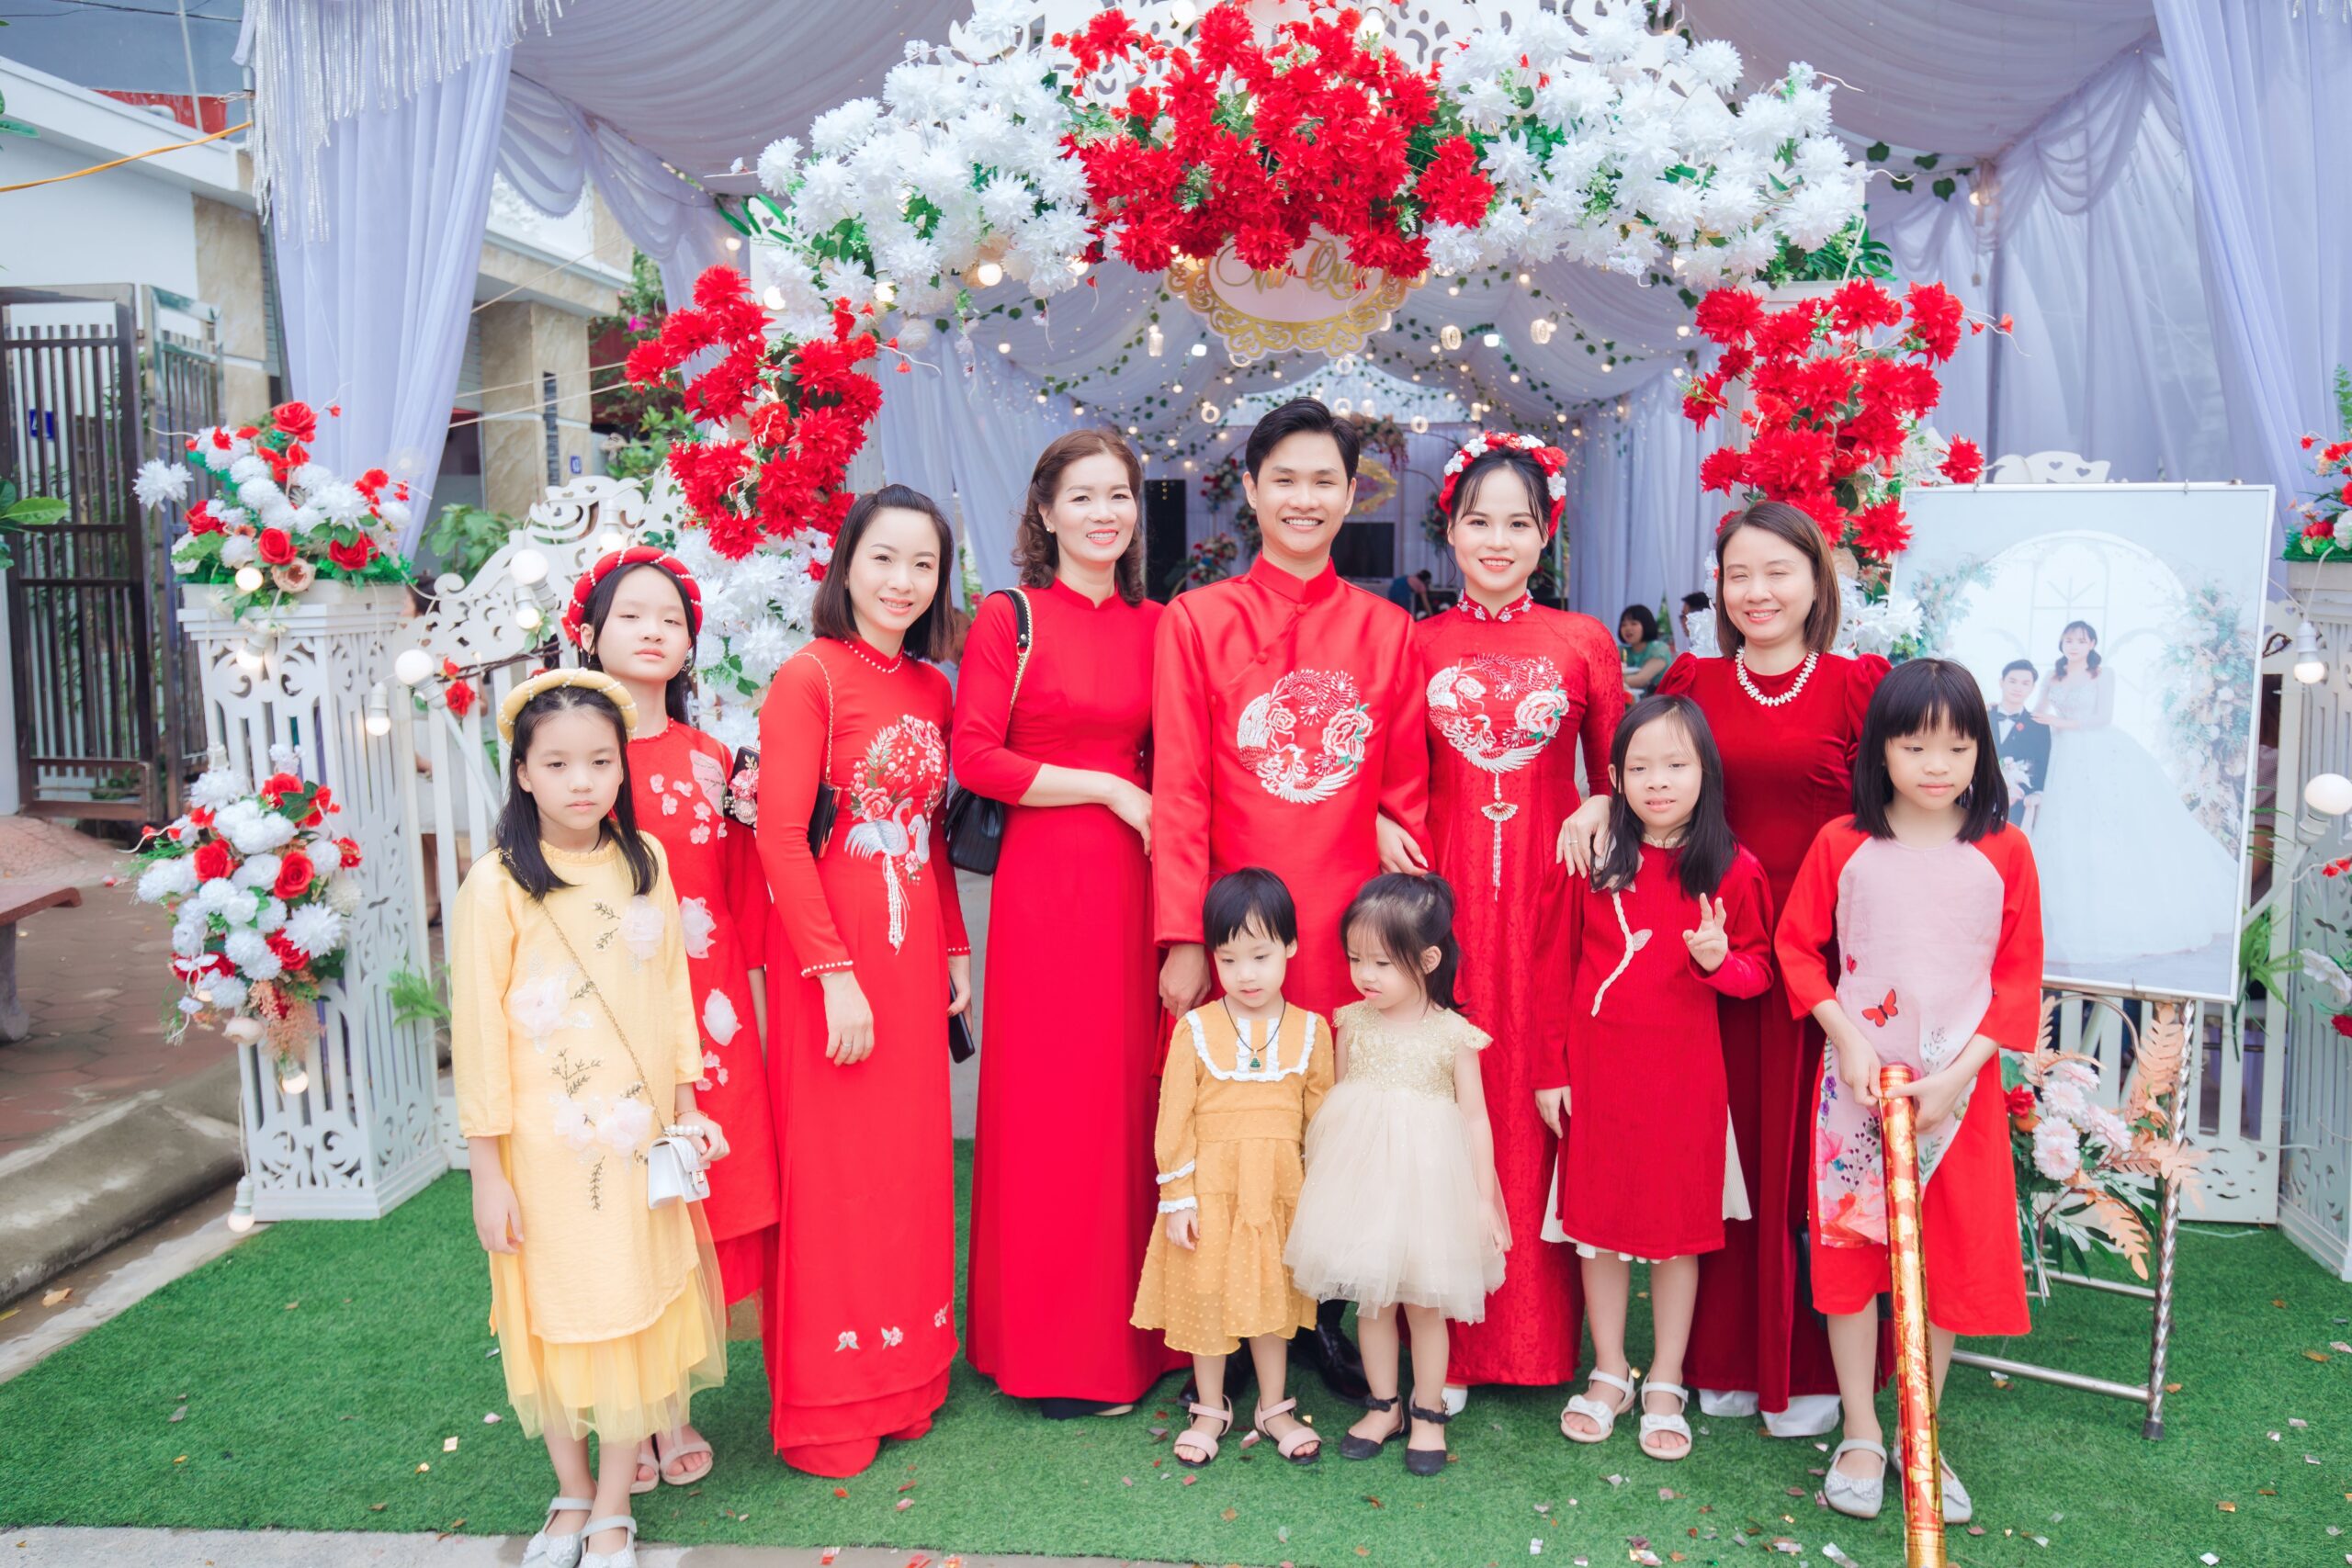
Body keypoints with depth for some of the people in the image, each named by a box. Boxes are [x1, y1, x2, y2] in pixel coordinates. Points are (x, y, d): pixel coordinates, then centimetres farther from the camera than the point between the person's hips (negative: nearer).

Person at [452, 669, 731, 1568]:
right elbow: (478, 1028, -9)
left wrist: (686, 1108, 10)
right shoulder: (496, 885, -12)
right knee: (553, 1314, 11)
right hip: (545, 1144, -3)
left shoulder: (645, 861, 1)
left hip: (637, 1136, 3)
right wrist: (488, 1166, -8)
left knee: (632, 1311, 9)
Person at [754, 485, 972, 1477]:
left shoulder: (931, 688, 10)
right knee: (833, 1170, 3)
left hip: (914, 953, 6)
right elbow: (779, 833, -15)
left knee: (911, 1160, 14)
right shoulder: (810, 676, -10)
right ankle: (829, 1407, 19)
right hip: (831, 954, -6)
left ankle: (904, 1376, 31)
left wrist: (955, 948, 12)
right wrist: (834, 973, -18)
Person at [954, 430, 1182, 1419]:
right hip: (1045, 880, -4)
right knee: (1051, 1102, 1)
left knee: (1133, 1092, 8)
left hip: (1136, 880, 4)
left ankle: (1134, 1328, 24)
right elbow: (973, 757, -9)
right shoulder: (1009, 618, -2)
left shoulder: (1154, 627, 12)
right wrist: (1107, 787, -10)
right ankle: (1053, 1351, 15)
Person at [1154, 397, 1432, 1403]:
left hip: (1352, 922, 2)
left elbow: (1407, 789, 11)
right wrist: (1183, 937, -8)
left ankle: (1323, 1320, 25)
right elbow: (1178, 789, -2)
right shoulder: (1197, 620, 3)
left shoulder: (1385, 631, 9)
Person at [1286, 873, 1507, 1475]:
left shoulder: (1453, 1034, -9)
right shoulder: (1353, 1023, 0)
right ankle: (1384, 1407, 29)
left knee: (1425, 1303, 8)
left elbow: (1474, 1117, -3)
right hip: (1361, 1174, 3)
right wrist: (1319, 1173, 9)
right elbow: (1338, 1105, 8)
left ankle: (1427, 1413, 25)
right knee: (1369, 1297, 11)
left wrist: (1483, 1196, -4)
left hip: (1427, 1177, -3)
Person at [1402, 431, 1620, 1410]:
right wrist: (1403, 879, -4)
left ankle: (1542, 1338, 16)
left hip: (1549, 889, 0)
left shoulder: (1584, 642, 8)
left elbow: (1615, 779, 11)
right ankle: (1448, 1343, 12)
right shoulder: (1415, 645, 7)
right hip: (1446, 886, 0)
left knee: (1544, 1086, 1)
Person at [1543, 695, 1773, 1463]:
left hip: (1683, 1071, -1)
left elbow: (1759, 970, 4)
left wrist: (1719, 960, -19)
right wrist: (1552, 1068, 4)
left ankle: (1665, 1385, 25)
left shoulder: (1732, 869, -4)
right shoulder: (1595, 859, 1)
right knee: (1597, 1223, 10)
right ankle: (1609, 1375, 27)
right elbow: (1562, 968, 6)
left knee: (1679, 1227, 9)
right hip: (1596, 1067, 2)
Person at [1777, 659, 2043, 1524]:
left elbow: (2020, 975, 0)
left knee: (1955, 1258, 8)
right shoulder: (1842, 844, -3)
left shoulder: (2004, 852, -2)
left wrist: (1959, 1074, -10)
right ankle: (1860, 1437, 21)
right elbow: (1798, 948, 3)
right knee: (1848, 1250, 5)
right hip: (1856, 1083, 0)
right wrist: (1848, 1039, -9)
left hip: (1961, 1087, 1)